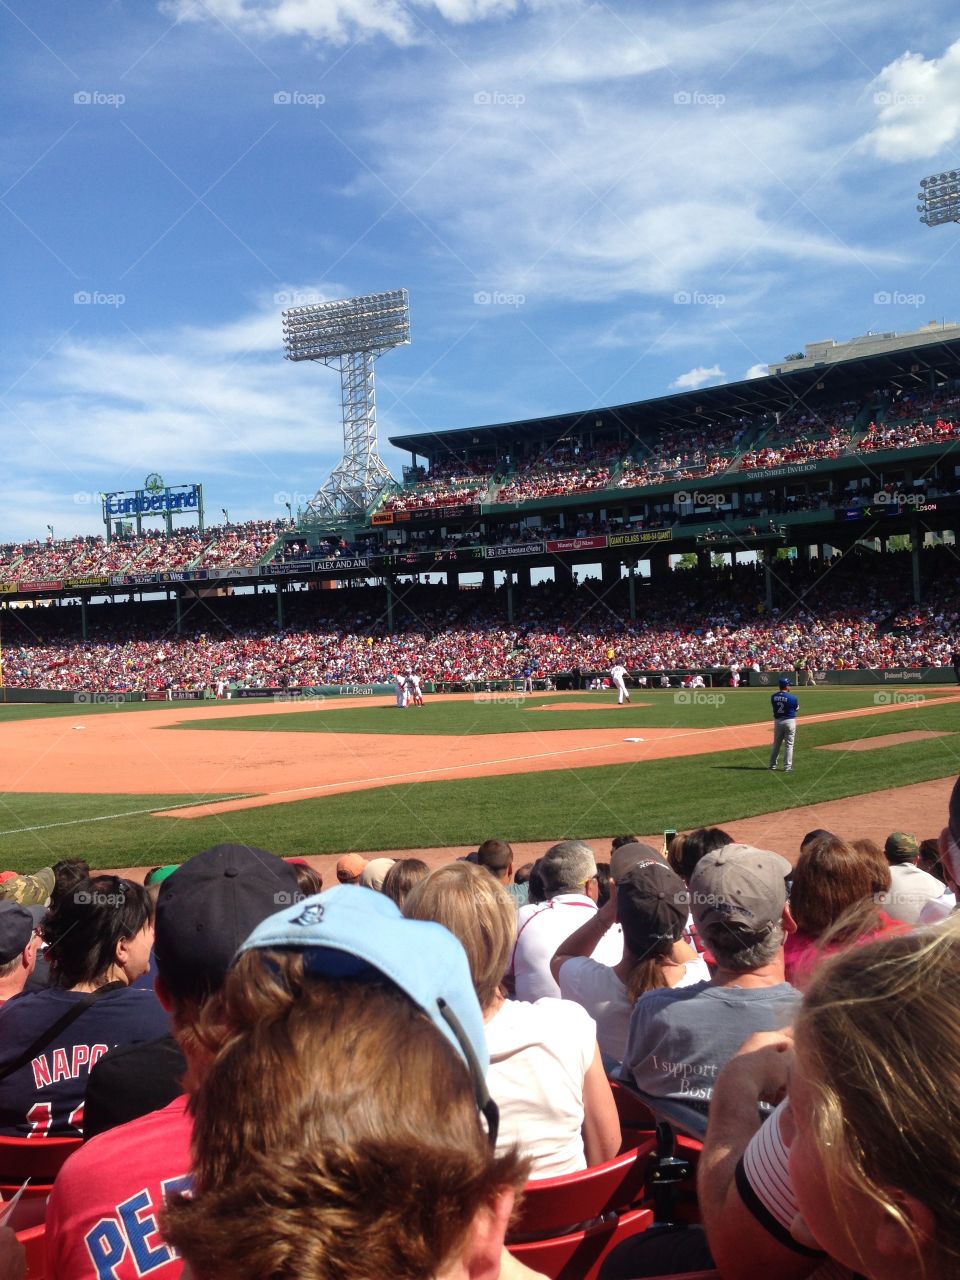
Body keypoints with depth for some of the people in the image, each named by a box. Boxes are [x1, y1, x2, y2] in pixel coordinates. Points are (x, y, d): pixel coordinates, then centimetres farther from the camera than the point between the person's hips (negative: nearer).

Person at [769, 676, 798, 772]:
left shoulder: (773, 696, -3)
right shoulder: (791, 697, -15)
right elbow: (797, 708, -1)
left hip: (777, 721, 4)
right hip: (789, 721, -4)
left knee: (776, 744, 16)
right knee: (789, 745, 4)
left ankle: (772, 765, 22)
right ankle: (787, 767, 5)